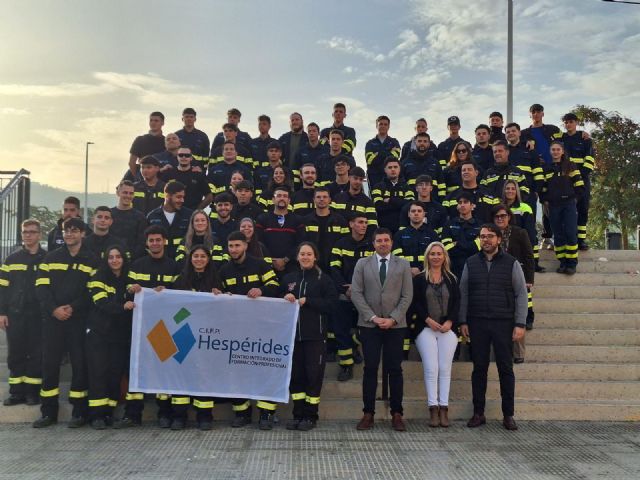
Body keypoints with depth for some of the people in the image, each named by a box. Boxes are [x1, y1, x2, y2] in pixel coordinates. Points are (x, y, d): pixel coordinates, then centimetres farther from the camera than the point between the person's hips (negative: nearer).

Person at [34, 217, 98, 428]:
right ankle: (49, 412, 13)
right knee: (49, 363, 3)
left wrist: (73, 307, -14)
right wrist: (54, 309, -11)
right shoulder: (50, 258, 12)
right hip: (52, 318, 2)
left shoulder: (91, 261, 5)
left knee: (79, 363, -2)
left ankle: (79, 412, 7)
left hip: (79, 319, -2)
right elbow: (41, 287, 4)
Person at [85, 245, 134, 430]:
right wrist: (122, 306, -32)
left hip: (121, 334, 3)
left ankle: (109, 413, 8)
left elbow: (136, 301, 18)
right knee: (99, 371, -6)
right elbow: (102, 304, -16)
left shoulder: (129, 279, 13)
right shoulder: (98, 279, 1)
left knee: (116, 373, 1)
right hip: (99, 333, -3)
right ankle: (96, 415, -3)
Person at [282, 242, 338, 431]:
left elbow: (331, 303, -8)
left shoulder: (324, 279, 1)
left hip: (315, 335, -3)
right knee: (295, 375, 6)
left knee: (314, 375, -1)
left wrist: (307, 301, -13)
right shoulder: (288, 278, 12)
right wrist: (285, 299, -6)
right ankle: (298, 414, 16)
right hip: (293, 333, 3)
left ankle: (310, 416, 8)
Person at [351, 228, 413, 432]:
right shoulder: (362, 264, 8)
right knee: (370, 369, 1)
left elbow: (407, 296, 2)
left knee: (395, 369, 2)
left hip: (395, 325, 0)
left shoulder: (403, 265, 8)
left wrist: (392, 318, -9)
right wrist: (372, 317, -8)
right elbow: (356, 293, 1)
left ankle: (397, 414, 8)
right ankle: (368, 413, 7)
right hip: (369, 324, 0)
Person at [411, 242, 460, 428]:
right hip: (426, 328, -2)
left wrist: (450, 321, -6)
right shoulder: (419, 279, 6)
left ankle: (444, 409, 1)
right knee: (431, 368, -7)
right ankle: (433, 409, -4)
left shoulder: (451, 279, 12)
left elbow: (457, 302, 8)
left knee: (445, 369, -2)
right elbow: (415, 303, 0)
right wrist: (428, 319, -11)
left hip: (447, 328, 2)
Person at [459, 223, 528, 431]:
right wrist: (463, 321, 2)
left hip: (504, 323, -1)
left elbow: (521, 294, 0)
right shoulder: (471, 263, 8)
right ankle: (478, 413, 15)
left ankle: (508, 415, 13)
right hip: (477, 323, 2)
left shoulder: (511, 263, 2)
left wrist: (520, 324, -7)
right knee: (479, 368, 6)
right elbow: (463, 293, 8)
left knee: (506, 369, 3)